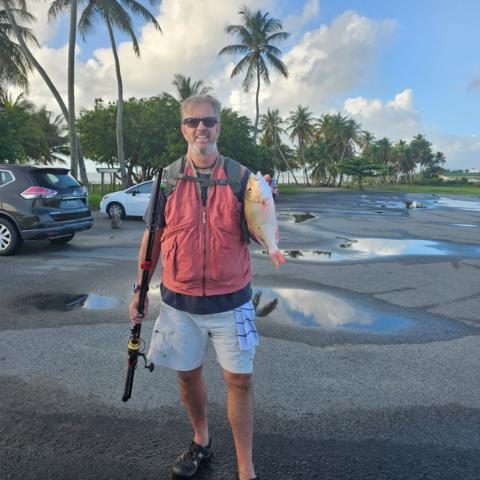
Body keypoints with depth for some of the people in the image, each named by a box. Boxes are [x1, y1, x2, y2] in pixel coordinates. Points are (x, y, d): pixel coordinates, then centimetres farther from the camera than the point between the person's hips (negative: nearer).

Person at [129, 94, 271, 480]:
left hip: (230, 300, -1)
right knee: (188, 374, 16)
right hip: (179, 300, 2)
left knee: (240, 379, 3)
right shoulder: (169, 179, 1)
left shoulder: (240, 176, -3)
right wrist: (140, 292, 6)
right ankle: (201, 441, 42)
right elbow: (152, 237, 6)